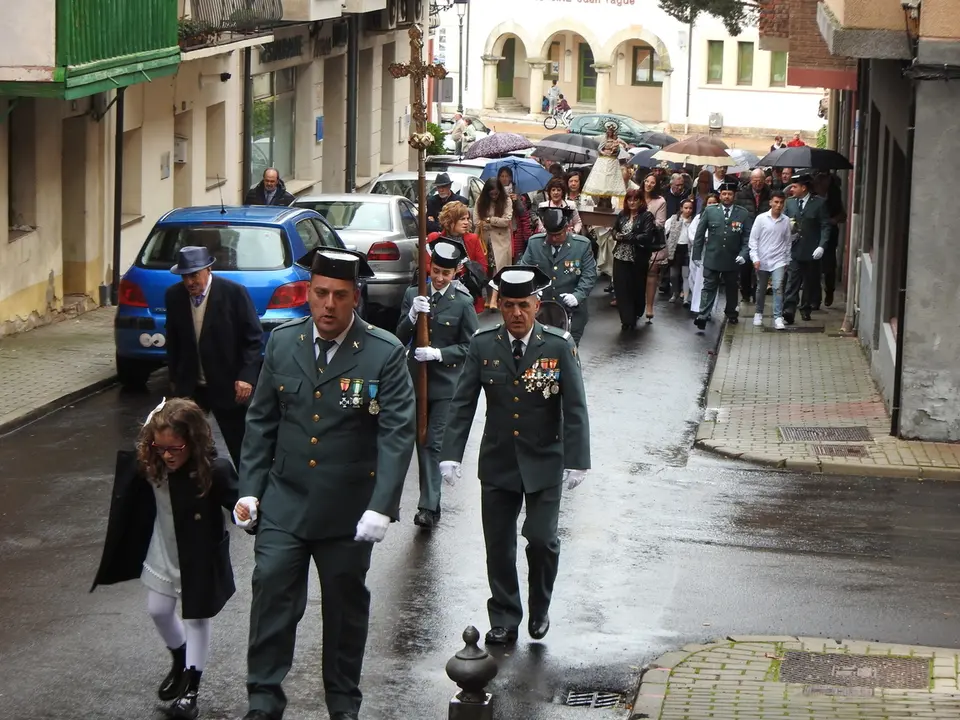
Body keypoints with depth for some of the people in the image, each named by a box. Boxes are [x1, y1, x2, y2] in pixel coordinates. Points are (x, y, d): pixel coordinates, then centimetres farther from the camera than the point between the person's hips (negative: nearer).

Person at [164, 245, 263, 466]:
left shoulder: (234, 293, -12)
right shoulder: (174, 296, 0)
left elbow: (254, 338, -8)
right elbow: (173, 341, 12)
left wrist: (247, 376, -15)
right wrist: (174, 378, 14)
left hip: (228, 385, -4)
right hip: (190, 386, 4)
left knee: (241, 447, 4)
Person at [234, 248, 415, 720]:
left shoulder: (385, 354, -10)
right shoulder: (283, 343, 1)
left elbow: (398, 434, -14)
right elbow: (261, 421, 8)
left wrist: (381, 507, -22)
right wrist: (250, 490, 3)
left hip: (348, 510, -2)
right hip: (284, 504, 2)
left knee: (345, 606, 11)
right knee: (271, 596, -3)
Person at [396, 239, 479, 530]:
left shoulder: (463, 303, -6)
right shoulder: (413, 295, 3)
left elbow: (468, 347, -3)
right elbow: (400, 337, 3)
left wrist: (437, 354, -17)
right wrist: (412, 316, -16)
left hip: (445, 382, -4)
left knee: (434, 442, -10)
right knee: (422, 441, 9)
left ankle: (429, 506, -11)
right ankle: (429, 502, 19)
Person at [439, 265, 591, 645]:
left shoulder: (559, 346, -8)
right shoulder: (483, 346, -3)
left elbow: (575, 408, -7)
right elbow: (462, 404, -2)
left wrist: (576, 461, -13)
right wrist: (451, 455, -10)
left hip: (544, 464, -2)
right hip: (497, 464, 2)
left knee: (541, 539, -7)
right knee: (498, 546, 7)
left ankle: (540, 609, 18)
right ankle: (504, 619, 23)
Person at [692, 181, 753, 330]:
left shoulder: (743, 214, -2)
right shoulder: (710, 211, -1)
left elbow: (748, 238, -1)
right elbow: (699, 234, 2)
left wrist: (743, 254, -14)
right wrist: (697, 254, 0)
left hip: (732, 260, 1)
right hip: (712, 258, -1)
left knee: (731, 288, 16)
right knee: (709, 287, -4)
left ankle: (731, 313, 32)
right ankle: (703, 316, -10)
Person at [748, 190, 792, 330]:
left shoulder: (786, 220, 0)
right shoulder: (761, 218, -5)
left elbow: (787, 242, 8)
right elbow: (753, 239, -3)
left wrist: (787, 260, 11)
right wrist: (755, 258, -10)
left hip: (778, 261, 0)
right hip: (762, 261, 0)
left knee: (778, 287, -13)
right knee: (761, 289, 12)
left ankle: (778, 317, -12)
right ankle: (758, 314, 30)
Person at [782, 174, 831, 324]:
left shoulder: (819, 203, -3)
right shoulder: (790, 202, 6)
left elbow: (825, 226, -5)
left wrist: (822, 246, -14)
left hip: (811, 251, -1)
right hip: (794, 250, 1)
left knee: (810, 282, 11)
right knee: (792, 282, -7)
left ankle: (806, 309, 25)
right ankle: (789, 312, -13)